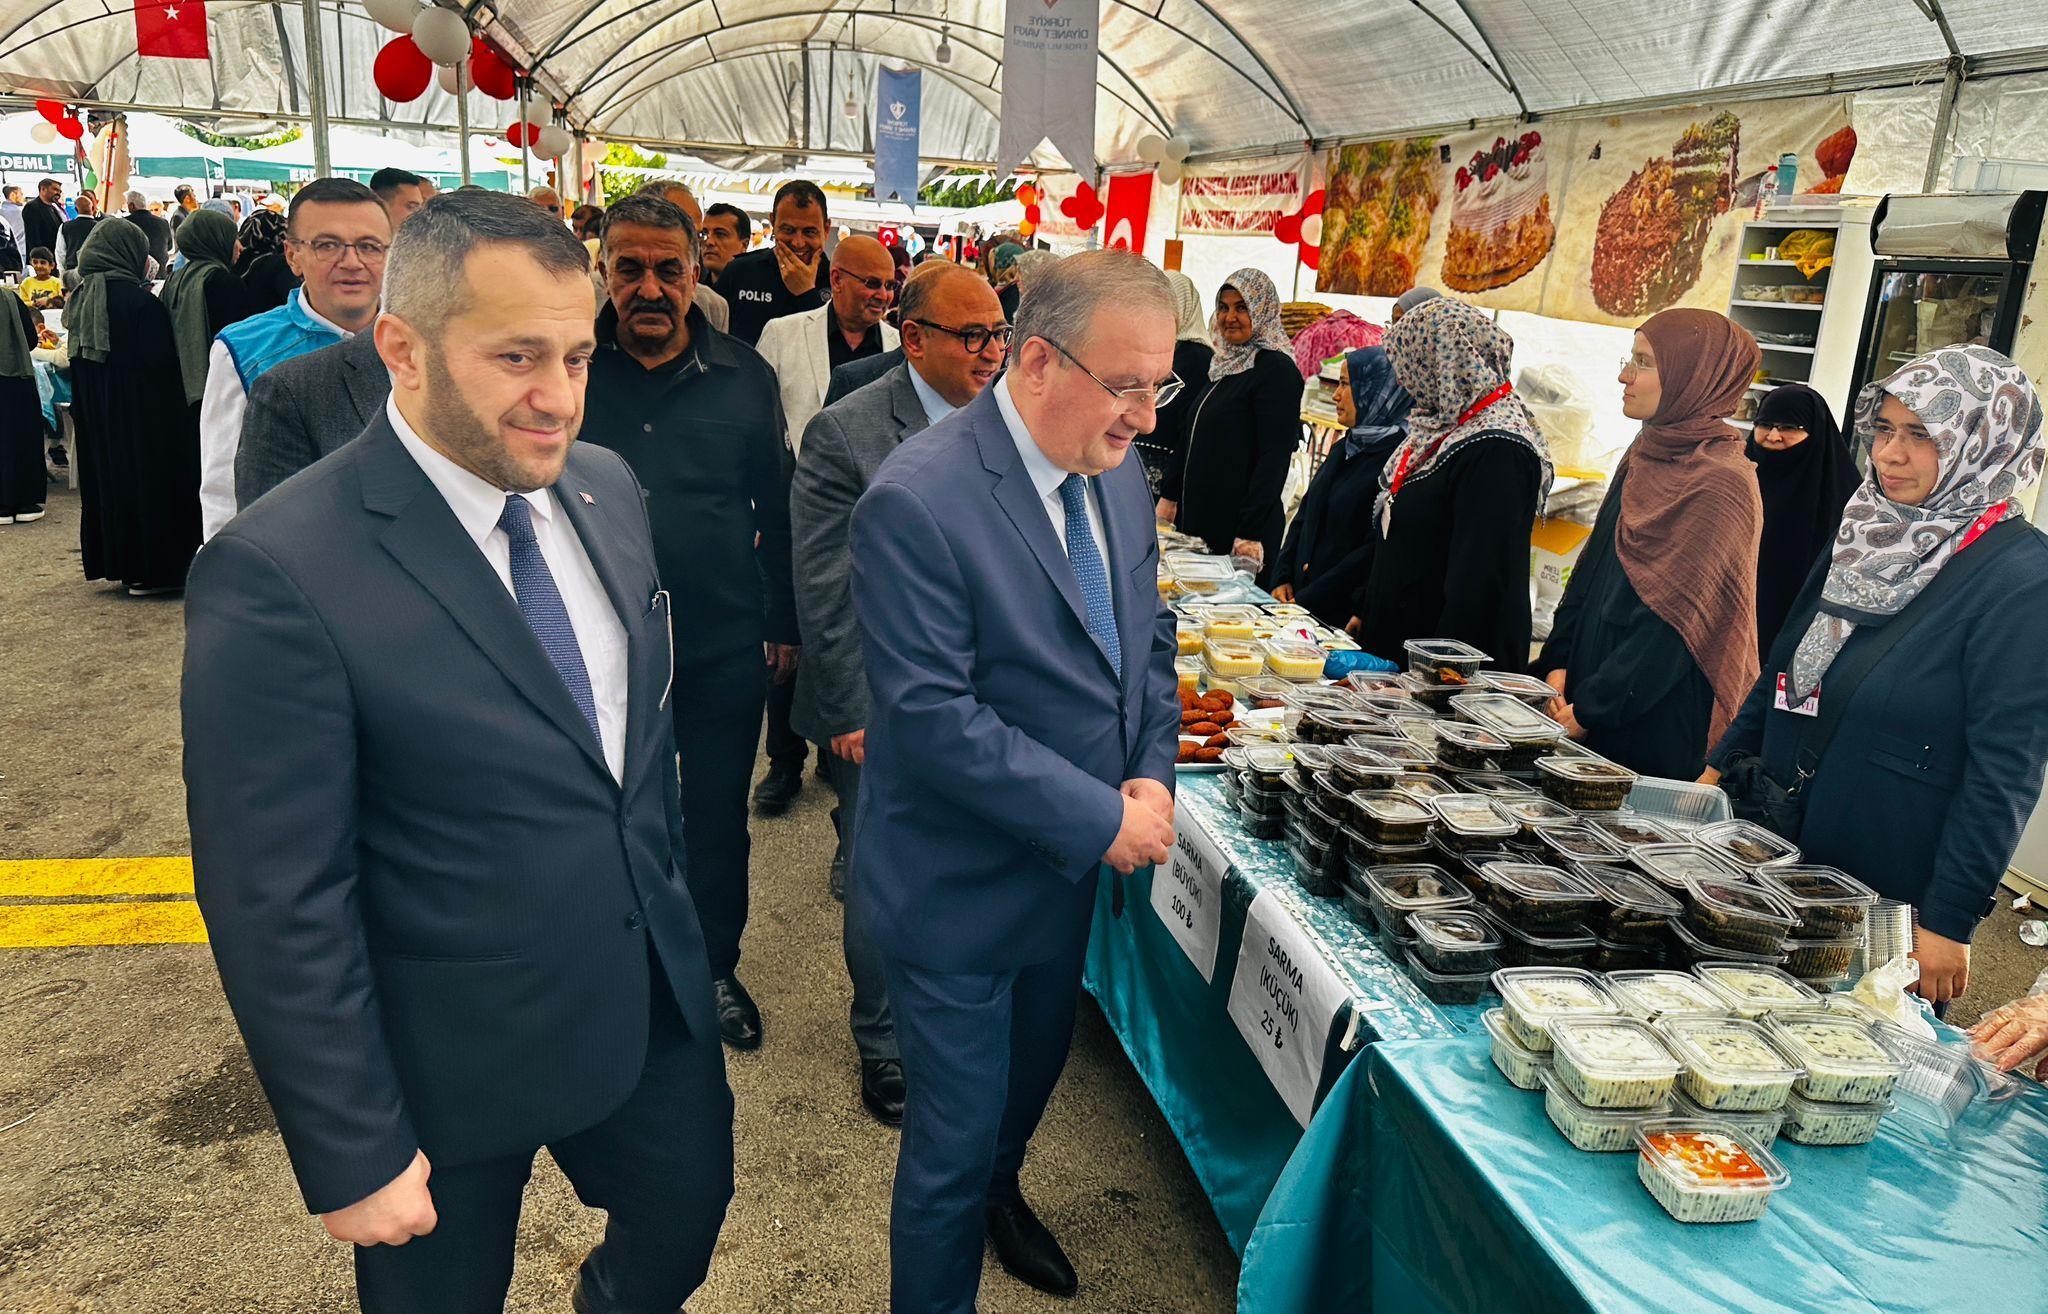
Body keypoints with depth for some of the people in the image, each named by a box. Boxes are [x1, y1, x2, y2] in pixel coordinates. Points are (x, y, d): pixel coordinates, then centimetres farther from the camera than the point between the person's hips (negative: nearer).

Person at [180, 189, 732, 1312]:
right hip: (456, 1070, -5)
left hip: (655, 999, 6)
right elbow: (277, 909, -20)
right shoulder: (279, 575, -24)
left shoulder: (606, 490, -3)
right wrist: (352, 1155, -14)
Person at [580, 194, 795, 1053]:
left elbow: (777, 507, 6)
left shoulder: (745, 377, 0)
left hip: (725, 649, 1)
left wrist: (784, 622, 6)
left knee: (718, 820, 15)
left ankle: (717, 969, 35)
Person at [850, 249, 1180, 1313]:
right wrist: (1101, 820, -23)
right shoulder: (916, 501, -26)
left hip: (1071, 867, 8)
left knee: (1036, 1065, 30)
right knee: (954, 1137, 7)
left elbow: (1148, 638, 9)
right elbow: (933, 717, -28)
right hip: (959, 889, -8)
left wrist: (1153, 777, -7)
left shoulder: (1119, 479, 0)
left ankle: (998, 1192, 60)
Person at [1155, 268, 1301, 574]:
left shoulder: (1277, 370, -12)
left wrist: (1251, 533, -23)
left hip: (1238, 526, -8)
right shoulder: (1224, 363, 14)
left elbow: (1275, 457, -18)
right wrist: (1169, 496, 16)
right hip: (1197, 517, 8)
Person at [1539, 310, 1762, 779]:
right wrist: (1557, 665, 1)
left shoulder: (1722, 485, -16)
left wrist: (1588, 709, -17)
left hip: (1659, 720, -7)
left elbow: (1675, 622, -19)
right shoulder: (1643, 456, 10)